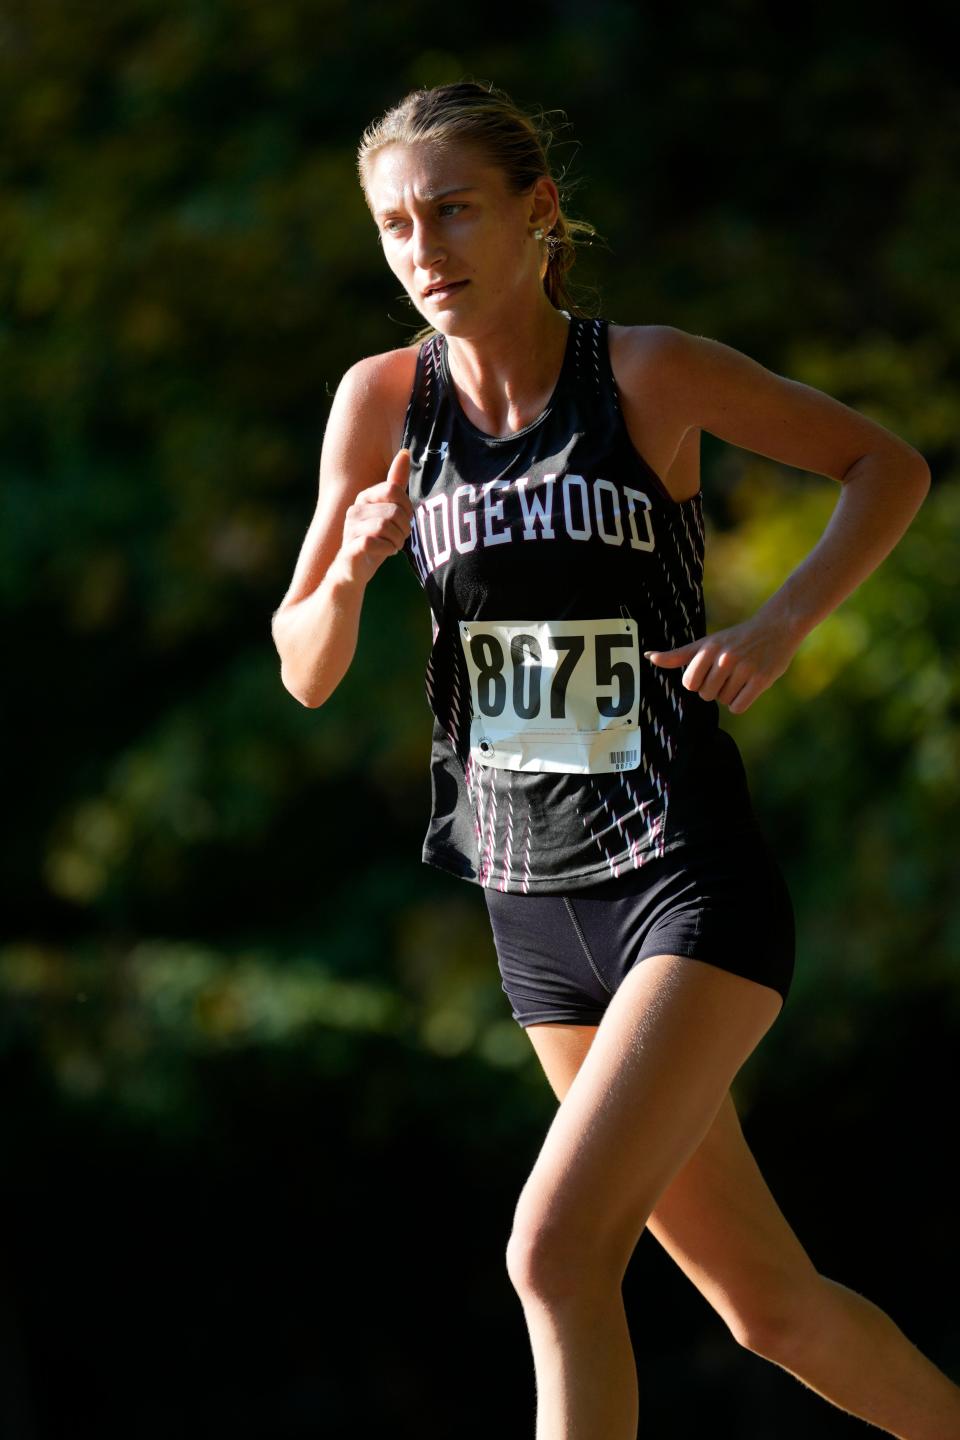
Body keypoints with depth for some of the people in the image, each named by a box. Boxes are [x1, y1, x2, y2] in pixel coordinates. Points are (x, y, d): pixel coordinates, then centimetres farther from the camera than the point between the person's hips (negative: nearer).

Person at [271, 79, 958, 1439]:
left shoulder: (648, 372, -9)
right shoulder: (382, 400, 1)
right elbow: (305, 672, 6)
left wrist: (775, 630, -12)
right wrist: (351, 568, -15)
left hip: (691, 880, -5)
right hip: (535, 904, 5)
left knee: (557, 1251, -20)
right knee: (767, 1304, 11)